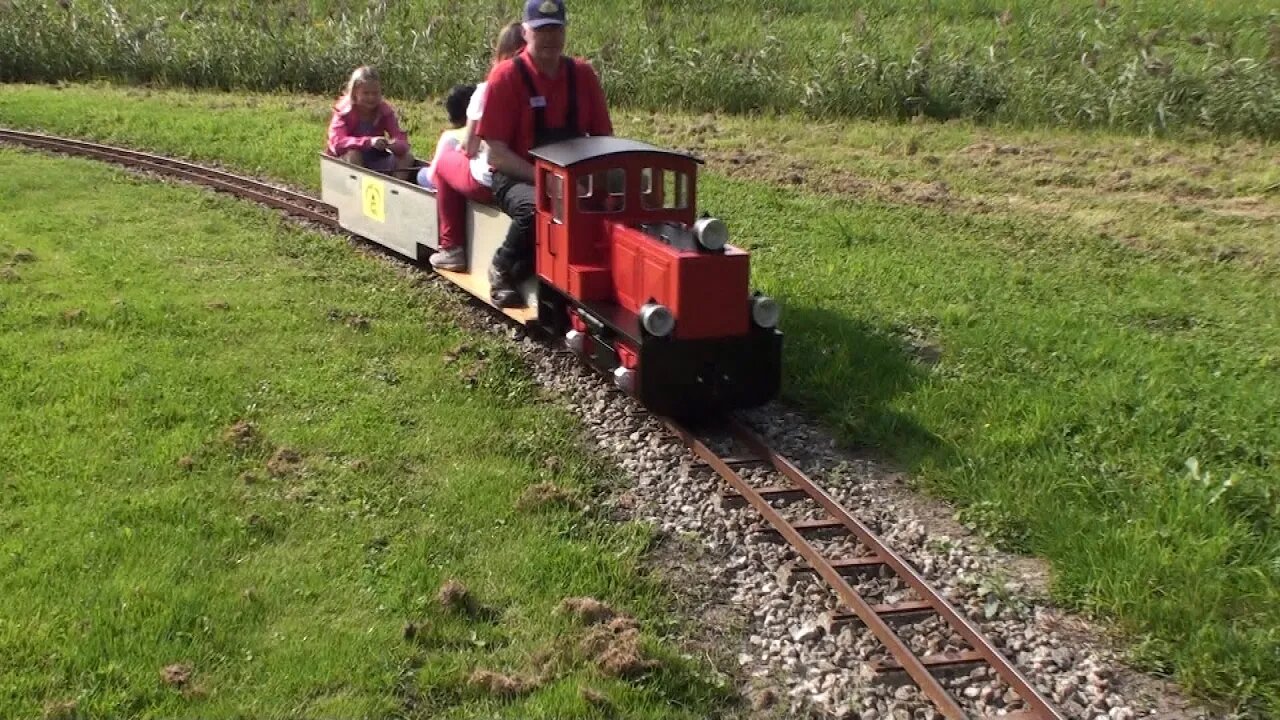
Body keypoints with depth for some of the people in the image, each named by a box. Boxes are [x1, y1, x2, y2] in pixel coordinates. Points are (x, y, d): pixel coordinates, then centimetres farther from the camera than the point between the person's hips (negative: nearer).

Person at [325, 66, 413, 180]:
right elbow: (336, 142, -31)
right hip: (348, 162, -3)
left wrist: (396, 145, -40)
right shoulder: (344, 111, -15)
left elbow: (402, 140, -13)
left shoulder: (385, 110, -6)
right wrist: (369, 141, -45)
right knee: (353, 154, -35)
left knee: (407, 158, -16)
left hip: (375, 161, 3)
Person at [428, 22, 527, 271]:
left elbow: (469, 147, -6)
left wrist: (466, 147, 18)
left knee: (445, 159, 27)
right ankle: (453, 247, 35)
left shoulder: (487, 90, -11)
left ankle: (452, 248, 26)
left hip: (490, 182, -4)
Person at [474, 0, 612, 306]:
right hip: (517, 178, -4)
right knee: (537, 208, -37)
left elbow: (603, 138, 9)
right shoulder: (506, 76, -10)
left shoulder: (582, 74, 3)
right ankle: (503, 270, -9)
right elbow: (498, 154, -13)